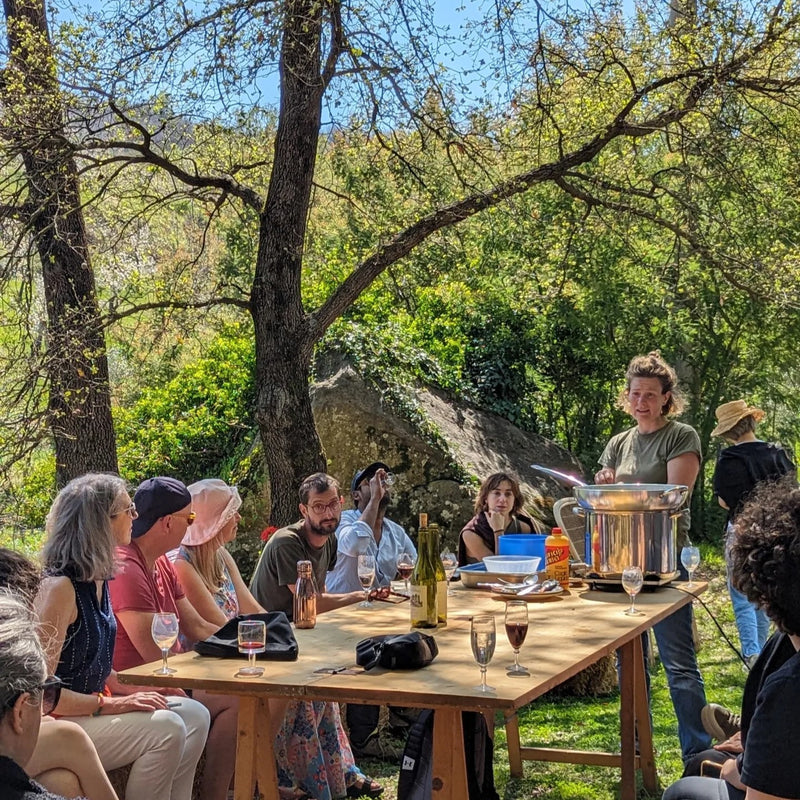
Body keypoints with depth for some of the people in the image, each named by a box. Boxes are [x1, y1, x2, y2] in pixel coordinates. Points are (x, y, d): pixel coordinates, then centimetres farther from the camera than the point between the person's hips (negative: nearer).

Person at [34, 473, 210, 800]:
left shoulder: (97, 579, 8)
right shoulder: (59, 587, -21)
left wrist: (130, 689, 4)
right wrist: (109, 705, -23)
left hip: (89, 706, 10)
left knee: (194, 716, -1)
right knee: (166, 728, -23)